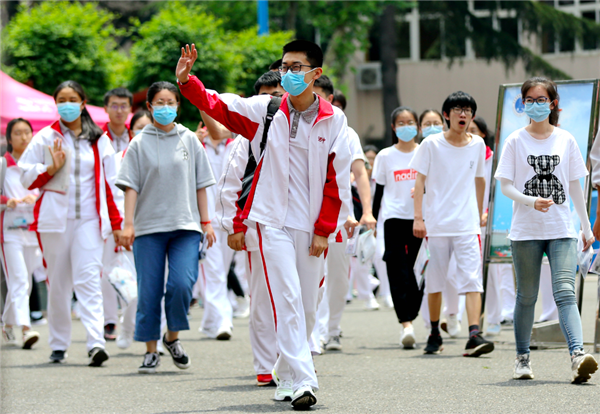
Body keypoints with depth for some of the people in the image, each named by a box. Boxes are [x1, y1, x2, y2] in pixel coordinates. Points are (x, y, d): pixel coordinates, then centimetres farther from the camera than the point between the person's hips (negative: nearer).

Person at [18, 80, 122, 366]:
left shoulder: (99, 139, 11)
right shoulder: (45, 138, 8)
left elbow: (110, 182, 12)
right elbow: (26, 177, 7)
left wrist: (116, 221, 7)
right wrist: (51, 168, -11)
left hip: (89, 218, 0)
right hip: (55, 218, 1)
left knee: (88, 278, -13)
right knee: (58, 281, 4)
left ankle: (96, 342, -23)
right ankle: (58, 345, 14)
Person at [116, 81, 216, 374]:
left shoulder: (189, 140, 8)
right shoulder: (139, 144, 4)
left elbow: (200, 184, 11)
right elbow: (131, 186, 2)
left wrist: (206, 222, 7)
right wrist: (128, 224, -5)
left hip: (186, 226, 0)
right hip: (149, 227, 0)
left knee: (182, 284, -15)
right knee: (149, 290, 0)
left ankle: (172, 337, 8)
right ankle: (151, 350, 11)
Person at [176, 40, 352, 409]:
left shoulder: (334, 120, 1)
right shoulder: (265, 110, 2)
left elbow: (337, 180, 2)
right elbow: (217, 104, 3)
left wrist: (324, 230, -2)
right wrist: (187, 81, -15)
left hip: (311, 226, 2)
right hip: (274, 222, -2)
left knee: (307, 305, 9)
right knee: (288, 299, -13)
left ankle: (287, 375, 28)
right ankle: (302, 381, -17)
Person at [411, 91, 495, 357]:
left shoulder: (478, 145, 8)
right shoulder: (432, 144, 0)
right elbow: (420, 181, 0)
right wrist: (418, 217, -8)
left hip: (468, 225, 1)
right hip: (437, 224, -1)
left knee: (472, 279, -12)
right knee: (435, 280, 7)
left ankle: (474, 335, -21)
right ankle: (435, 335, 22)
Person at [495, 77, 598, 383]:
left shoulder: (565, 140, 8)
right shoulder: (516, 141, 2)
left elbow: (575, 186, 14)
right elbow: (505, 185, -2)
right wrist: (531, 201, -19)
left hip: (562, 231, 1)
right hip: (526, 231, 0)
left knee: (565, 292, -14)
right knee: (527, 296, 6)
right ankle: (522, 358, 19)